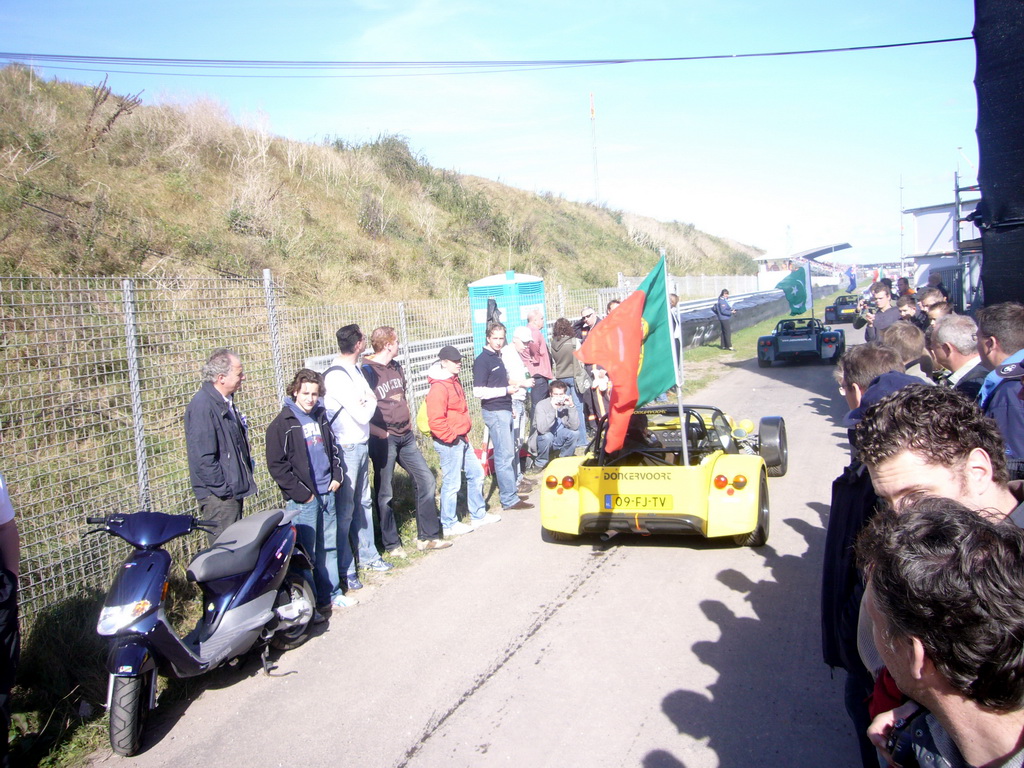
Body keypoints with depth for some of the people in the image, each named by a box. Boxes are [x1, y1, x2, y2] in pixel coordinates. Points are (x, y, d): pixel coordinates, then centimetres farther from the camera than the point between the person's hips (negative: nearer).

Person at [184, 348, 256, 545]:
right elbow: (203, 457, -23)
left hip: (234, 491, 10)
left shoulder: (226, 401, 13)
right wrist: (223, 489, -19)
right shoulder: (202, 405, -19)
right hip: (219, 496, -10)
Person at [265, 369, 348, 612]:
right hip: (302, 499, -6)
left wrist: (336, 476, 9)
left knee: (329, 546, 15)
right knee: (306, 552, 0)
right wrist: (301, 493, -14)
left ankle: (331, 593, 27)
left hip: (327, 493, 6)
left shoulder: (320, 417, 10)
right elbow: (276, 465, -12)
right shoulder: (282, 424, -9)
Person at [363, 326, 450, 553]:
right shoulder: (366, 371, -12)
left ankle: (428, 536, 18)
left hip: (405, 436, 8)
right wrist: (380, 432, -19)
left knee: (426, 479, 8)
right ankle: (391, 544, 18)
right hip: (383, 439, -8)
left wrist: (410, 427, 16)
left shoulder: (396, 367, 12)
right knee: (385, 493, 3)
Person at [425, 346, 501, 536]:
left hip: (462, 439, 10)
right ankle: (449, 525, 13)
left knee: (476, 474, 17)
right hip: (449, 443, -10)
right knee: (452, 483, 0)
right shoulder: (439, 388, -19)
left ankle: (479, 515, 31)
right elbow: (436, 420, -26)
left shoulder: (454, 381, 13)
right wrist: (451, 437, -18)